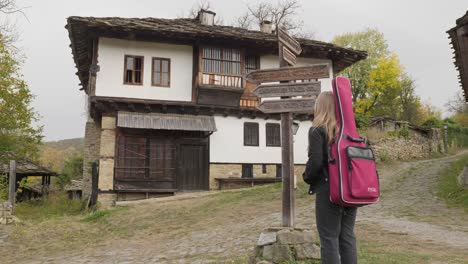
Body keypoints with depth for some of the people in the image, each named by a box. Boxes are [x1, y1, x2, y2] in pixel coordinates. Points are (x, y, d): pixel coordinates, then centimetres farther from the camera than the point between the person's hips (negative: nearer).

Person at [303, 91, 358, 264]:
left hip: (328, 191, -6)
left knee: (329, 239, 2)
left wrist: (308, 178, 0)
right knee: (347, 237, 14)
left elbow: (315, 161, -17)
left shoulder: (317, 130, -10)